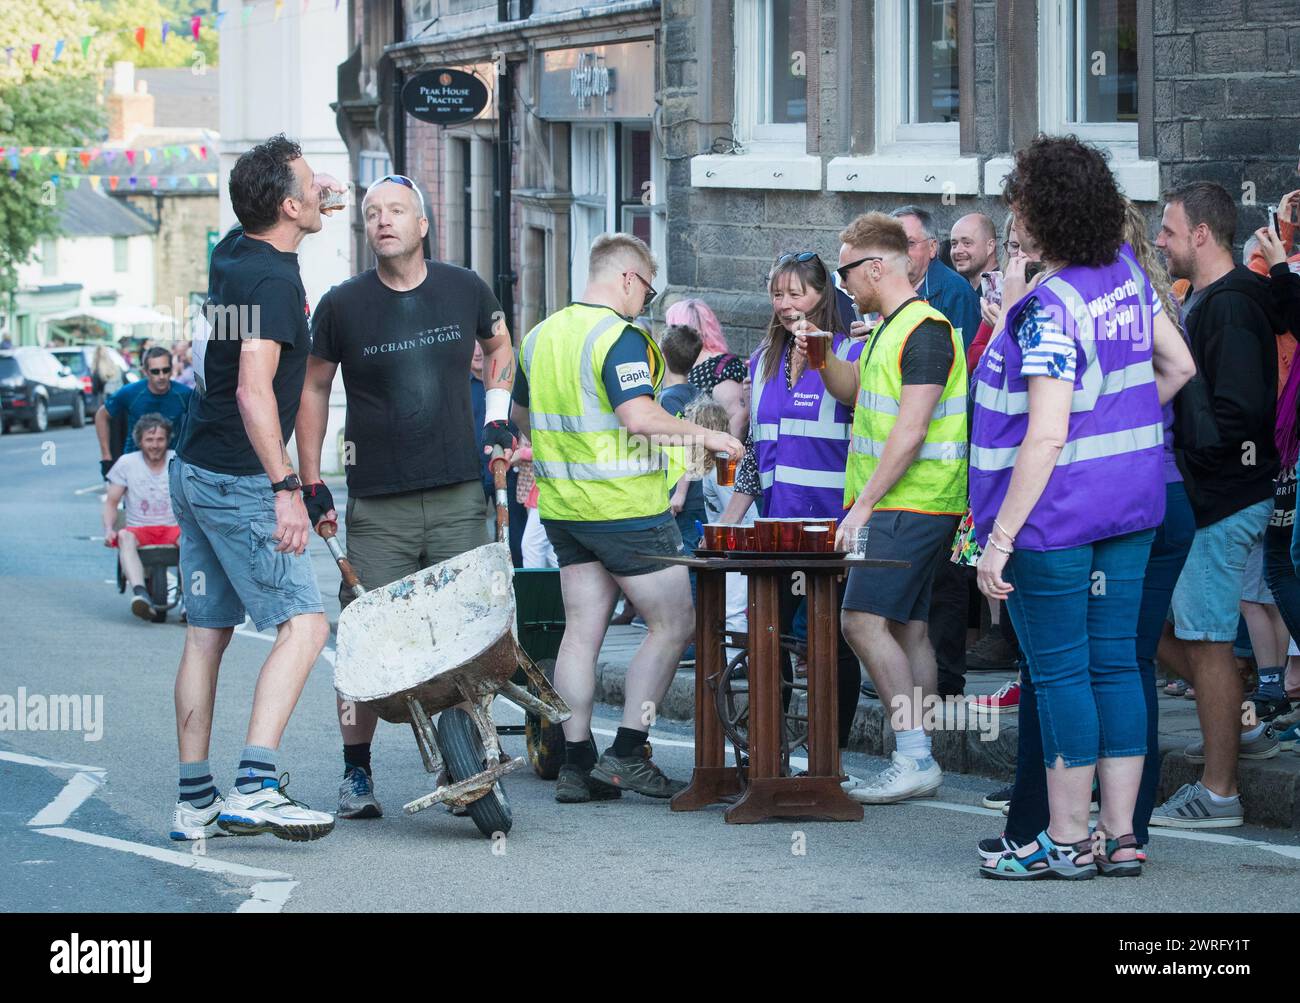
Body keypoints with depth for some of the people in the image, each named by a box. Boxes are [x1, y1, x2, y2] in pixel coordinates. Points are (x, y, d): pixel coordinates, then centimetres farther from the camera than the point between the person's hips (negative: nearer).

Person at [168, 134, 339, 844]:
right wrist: (285, 487, -28)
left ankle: (195, 801, 10)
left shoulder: (232, 254, 9)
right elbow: (253, 390, -26)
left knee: (206, 635, 10)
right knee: (304, 624, -11)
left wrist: (312, 201, 27)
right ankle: (255, 789, -23)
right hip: (238, 483, -9)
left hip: (196, 471, 9)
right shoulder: (274, 280, -18)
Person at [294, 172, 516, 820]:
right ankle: (356, 774, 5)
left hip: (458, 498, 2)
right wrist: (310, 482, 5)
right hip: (377, 505, -2)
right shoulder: (342, 306, -2)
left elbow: (499, 347, 25)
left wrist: (496, 413, 10)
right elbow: (313, 387, 10)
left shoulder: (465, 291, 3)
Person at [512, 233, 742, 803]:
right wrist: (706, 435, -13)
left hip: (564, 504, 8)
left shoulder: (540, 335, 11)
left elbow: (522, 417, 23)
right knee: (672, 625, 1)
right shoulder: (620, 337, -14)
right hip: (625, 507, -8)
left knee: (582, 631, 8)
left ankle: (576, 764, 5)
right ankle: (628, 751, -3)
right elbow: (639, 416, -25)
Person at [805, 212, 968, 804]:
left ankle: (915, 759, -15)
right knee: (907, 628, 9)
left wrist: (865, 504, -21)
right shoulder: (890, 328, 16)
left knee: (864, 621, -15)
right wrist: (822, 361, 12)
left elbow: (910, 430, -21)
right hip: (898, 506, 10)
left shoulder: (924, 330, -15)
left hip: (909, 506, -10)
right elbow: (854, 391, 32)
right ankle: (917, 761, 11)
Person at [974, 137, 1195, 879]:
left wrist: (1000, 537, -21)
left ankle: (1067, 841, 6)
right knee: (1115, 663, 10)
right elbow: (1178, 365, 14)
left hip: (1055, 510, -8)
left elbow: (1047, 436, -24)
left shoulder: (1048, 307, -20)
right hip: (1131, 501, 8)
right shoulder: (1128, 273, 4)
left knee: (1060, 672, 0)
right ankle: (1121, 836, 14)